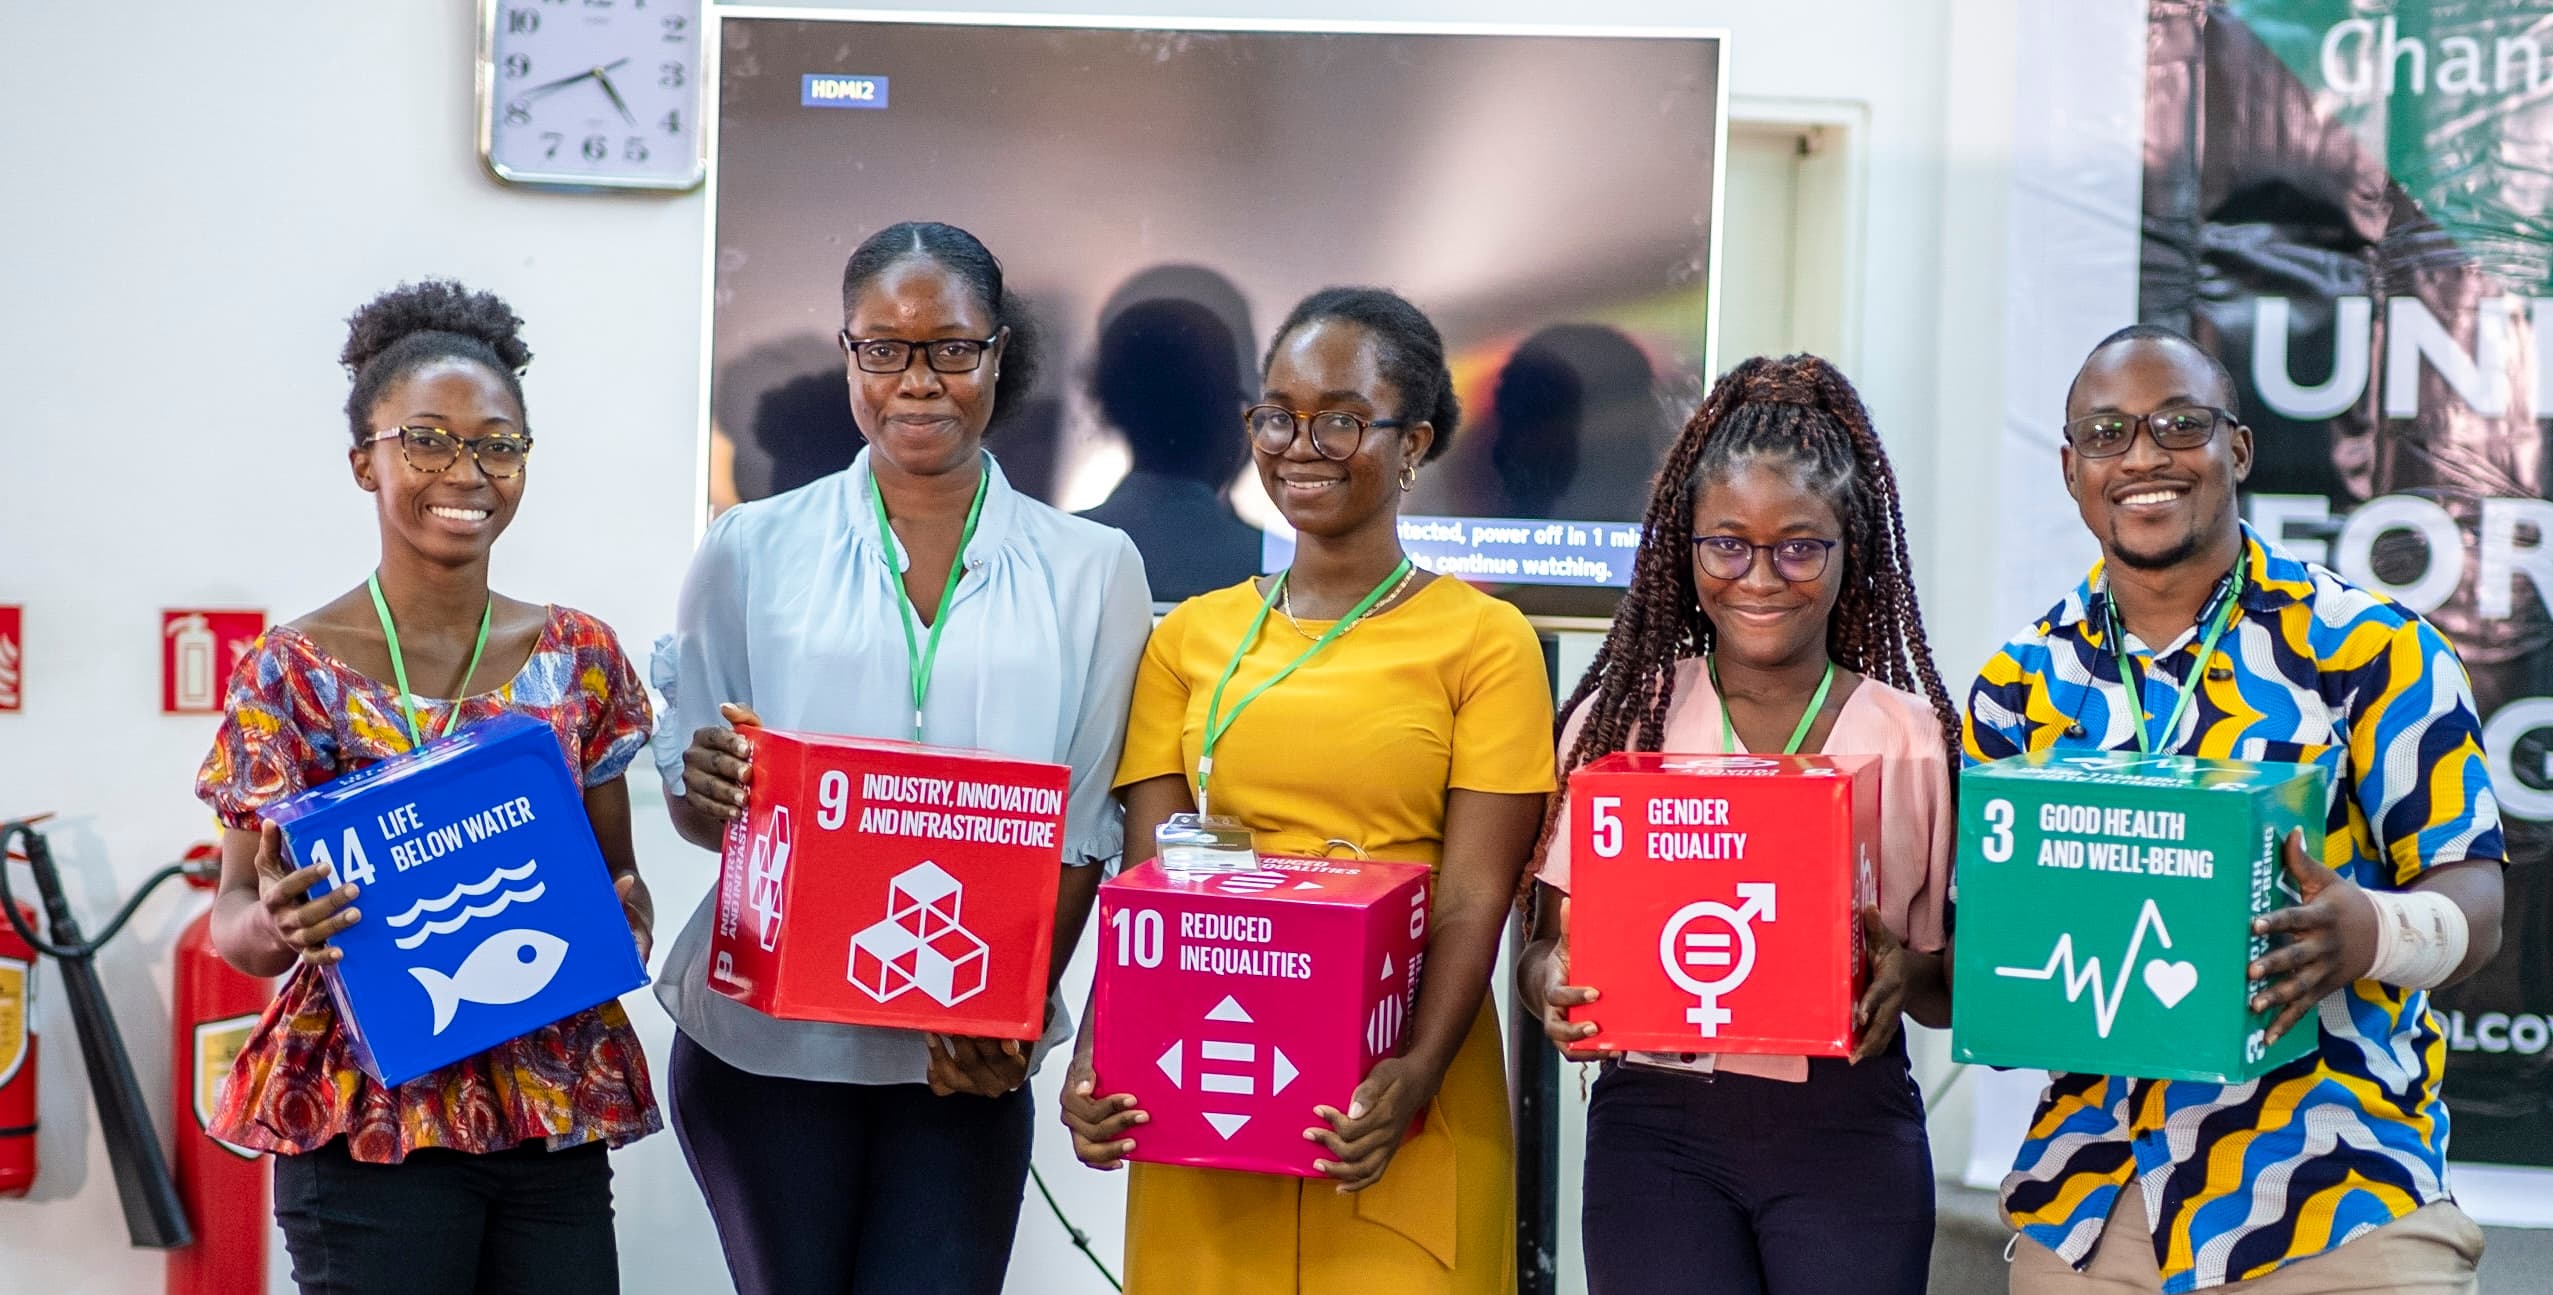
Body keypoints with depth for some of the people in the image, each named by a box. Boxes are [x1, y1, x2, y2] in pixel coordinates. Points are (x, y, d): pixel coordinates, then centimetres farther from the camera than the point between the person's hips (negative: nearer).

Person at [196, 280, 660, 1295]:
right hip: (369, 1120, -3)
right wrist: (273, 925, -23)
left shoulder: (579, 658, 4)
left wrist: (623, 924, -10)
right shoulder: (293, 671, -4)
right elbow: (233, 919, -1)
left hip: (556, 1110, 3)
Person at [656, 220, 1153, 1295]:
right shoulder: (752, 550, 3)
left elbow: (1086, 832, 1)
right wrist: (712, 790, -18)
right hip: (763, 1041, 0)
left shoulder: (1090, 571, 2)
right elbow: (689, 800, 5)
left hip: (967, 1065, 0)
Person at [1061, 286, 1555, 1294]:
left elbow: (1475, 898, -7)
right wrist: (1099, 1052, -10)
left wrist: (1418, 1075, -21)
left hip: (1392, 1107, -3)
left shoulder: (1484, 641, -1)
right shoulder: (1191, 639, 9)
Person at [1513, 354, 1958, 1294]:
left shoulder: (1914, 737, 1)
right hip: (1657, 1120, 0)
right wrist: (1553, 985, -17)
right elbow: (1552, 942, 5)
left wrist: (1908, 978, -17)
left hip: (1849, 1131, 0)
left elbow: (1956, 984, 5)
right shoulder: (1620, 720, 2)